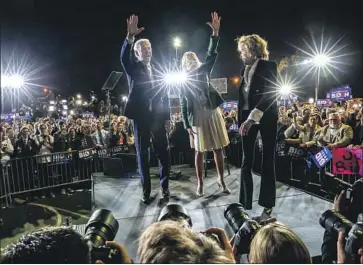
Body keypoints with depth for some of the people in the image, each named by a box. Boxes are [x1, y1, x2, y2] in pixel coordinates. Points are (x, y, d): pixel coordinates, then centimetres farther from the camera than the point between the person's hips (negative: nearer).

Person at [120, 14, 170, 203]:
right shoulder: (133, 68, 4)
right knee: (142, 154, 4)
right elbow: (124, 57, -19)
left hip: (158, 117, 2)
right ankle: (146, 190, 14)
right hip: (140, 117, -2)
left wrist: (167, 116, 3)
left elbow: (164, 94, 10)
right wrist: (130, 37, -35)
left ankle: (164, 186, 19)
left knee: (162, 152, 5)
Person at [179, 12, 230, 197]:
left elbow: (212, 55, -7)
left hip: (212, 114, 1)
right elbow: (183, 105, 3)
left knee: (218, 149, 5)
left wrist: (215, 32, -18)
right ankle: (200, 183, 15)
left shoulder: (203, 70, 9)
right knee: (199, 152, 5)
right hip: (197, 118, -1)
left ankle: (221, 180, 17)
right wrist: (187, 125, -4)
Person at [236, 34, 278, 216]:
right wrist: (242, 119, 2)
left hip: (266, 117, -5)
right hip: (247, 118, 5)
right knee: (246, 161, 3)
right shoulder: (244, 70, 14)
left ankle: (267, 205, 11)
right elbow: (243, 95, 11)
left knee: (267, 161, 2)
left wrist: (253, 117, -24)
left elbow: (270, 94, -15)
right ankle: (245, 204, 10)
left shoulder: (269, 66, -4)